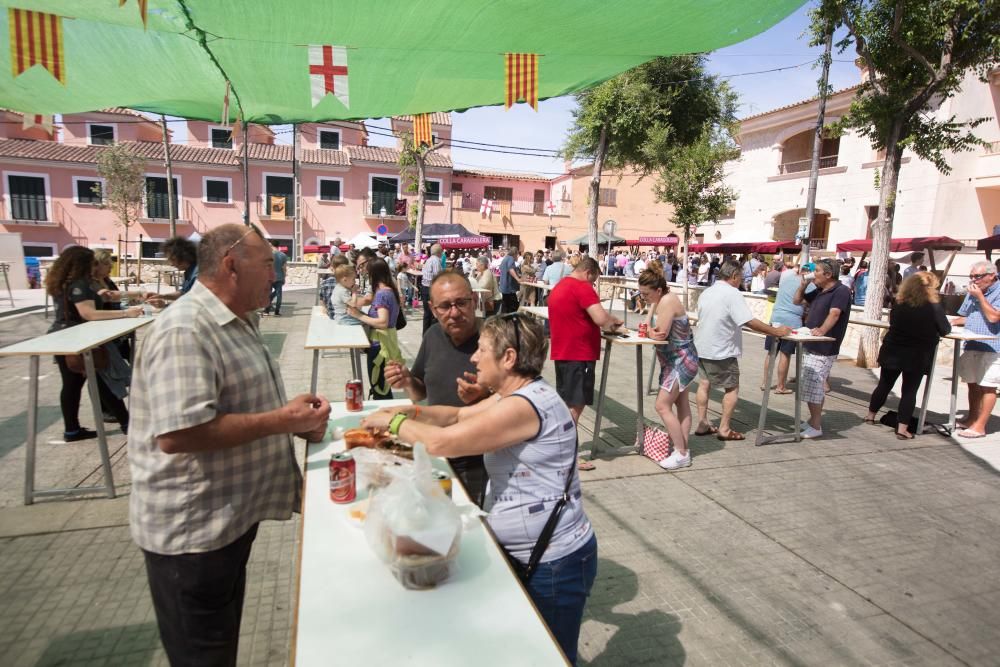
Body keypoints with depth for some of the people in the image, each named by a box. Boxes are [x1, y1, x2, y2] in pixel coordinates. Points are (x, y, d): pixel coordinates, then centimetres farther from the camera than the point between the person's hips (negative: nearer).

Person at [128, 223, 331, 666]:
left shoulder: (238, 322, 8)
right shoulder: (185, 332, -24)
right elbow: (178, 433, -33)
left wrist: (297, 420, 2)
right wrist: (281, 421, -26)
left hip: (231, 515, 9)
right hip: (192, 530, -9)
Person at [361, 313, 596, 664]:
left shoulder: (525, 405, -29)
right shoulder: (515, 395, 3)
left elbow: (441, 442, -30)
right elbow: (457, 416, 12)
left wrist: (392, 421, -14)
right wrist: (410, 411, -4)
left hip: (555, 563, -9)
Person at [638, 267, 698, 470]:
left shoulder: (667, 301, -23)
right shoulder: (658, 301, 5)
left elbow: (660, 334, -26)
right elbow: (651, 330, 1)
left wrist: (649, 331, -6)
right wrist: (651, 331, -21)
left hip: (681, 361, -10)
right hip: (675, 360, 11)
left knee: (662, 405, -10)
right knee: (681, 403, 15)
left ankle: (681, 454, -3)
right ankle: (683, 448, 25)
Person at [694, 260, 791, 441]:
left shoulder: (707, 292, 8)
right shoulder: (732, 293, -17)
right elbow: (751, 322, -22)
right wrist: (777, 331, -14)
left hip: (702, 347, 8)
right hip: (722, 351, -7)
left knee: (704, 384, 14)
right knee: (732, 389, 5)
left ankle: (702, 424, 16)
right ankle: (724, 429, 6)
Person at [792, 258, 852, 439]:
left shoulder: (841, 291, -13)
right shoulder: (819, 291, 14)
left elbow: (834, 314, -27)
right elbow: (797, 301, 23)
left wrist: (821, 330, -41)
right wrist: (804, 284, 8)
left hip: (823, 349, -9)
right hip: (810, 346, 9)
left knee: (813, 388, -9)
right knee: (814, 387, 16)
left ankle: (816, 427, -1)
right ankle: (813, 421, 26)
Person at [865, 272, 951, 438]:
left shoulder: (898, 305, -1)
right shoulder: (934, 307, -11)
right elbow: (945, 330, -3)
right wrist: (929, 329, 16)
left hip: (892, 353, 3)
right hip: (917, 357, -3)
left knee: (884, 385, 16)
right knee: (909, 391, 3)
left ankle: (870, 415, 28)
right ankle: (902, 428, 1)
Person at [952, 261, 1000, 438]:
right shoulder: (973, 293, 15)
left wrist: (980, 297, -15)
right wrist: (952, 322, 5)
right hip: (971, 346, 8)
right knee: (973, 384, 16)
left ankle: (980, 426, 0)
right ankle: (972, 418, 29)